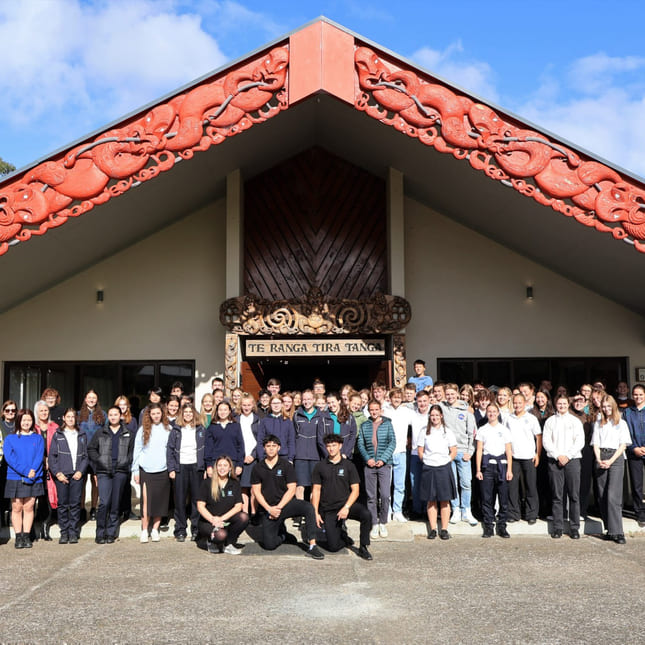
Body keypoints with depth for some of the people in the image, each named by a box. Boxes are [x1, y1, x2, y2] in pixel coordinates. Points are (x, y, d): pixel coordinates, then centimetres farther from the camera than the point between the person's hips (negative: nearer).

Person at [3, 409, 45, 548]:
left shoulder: (38, 438, 10)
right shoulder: (10, 439, 6)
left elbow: (40, 456, 0)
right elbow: (9, 457, -6)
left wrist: (33, 470, -18)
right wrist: (25, 471, -16)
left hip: (34, 478, 1)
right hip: (15, 478, -1)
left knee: (28, 507, 2)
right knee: (16, 508, 1)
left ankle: (26, 536, 7)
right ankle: (18, 537, 7)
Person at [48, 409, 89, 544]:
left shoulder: (82, 435, 11)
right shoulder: (57, 435, 6)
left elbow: (86, 455, 10)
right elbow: (51, 456, 3)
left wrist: (81, 471, -4)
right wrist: (57, 473, -8)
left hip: (77, 475, 1)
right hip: (61, 474, -1)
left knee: (75, 504, 0)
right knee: (62, 504, 0)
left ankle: (73, 533, 7)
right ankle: (64, 533, 8)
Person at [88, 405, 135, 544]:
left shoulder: (129, 434, 11)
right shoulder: (100, 433, 11)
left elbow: (133, 451, 13)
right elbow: (91, 449, 14)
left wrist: (126, 462, -1)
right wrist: (99, 460, 1)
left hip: (120, 471, 1)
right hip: (104, 471, -1)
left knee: (115, 504, 4)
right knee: (104, 502, -11)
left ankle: (111, 533, 13)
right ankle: (100, 534, -2)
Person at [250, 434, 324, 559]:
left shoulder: (286, 465, 0)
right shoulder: (257, 468, 4)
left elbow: (291, 489, -4)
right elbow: (256, 491, 1)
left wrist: (279, 507, -14)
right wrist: (269, 509, -12)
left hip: (285, 504, -1)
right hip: (267, 509, 1)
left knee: (308, 507, -31)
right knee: (269, 545, -9)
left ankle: (312, 546, -29)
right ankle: (281, 533, 28)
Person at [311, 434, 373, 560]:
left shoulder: (348, 465, 4)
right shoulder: (320, 466, 6)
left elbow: (355, 490, 0)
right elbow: (316, 490, 6)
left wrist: (346, 508, -15)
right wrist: (315, 513, -3)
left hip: (346, 503, 0)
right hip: (328, 510, 0)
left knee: (366, 515, -31)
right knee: (333, 546, -12)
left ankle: (363, 547, -11)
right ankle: (344, 537, 23)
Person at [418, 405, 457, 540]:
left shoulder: (448, 432, 6)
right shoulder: (425, 432, 7)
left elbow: (454, 452, 6)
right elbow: (420, 451, 9)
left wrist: (446, 461, -2)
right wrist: (426, 461, 0)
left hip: (444, 468, 0)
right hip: (428, 469, 1)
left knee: (445, 500, 0)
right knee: (431, 501, 3)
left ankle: (444, 529, 5)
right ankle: (433, 529, 9)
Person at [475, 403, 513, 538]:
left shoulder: (504, 430, 9)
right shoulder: (482, 430, 9)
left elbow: (509, 451, 8)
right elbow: (479, 450, 6)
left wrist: (509, 469, -1)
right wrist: (478, 470, 0)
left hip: (501, 463, 0)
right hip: (487, 465, 0)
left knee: (503, 496, -2)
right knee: (487, 497, -1)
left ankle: (502, 527, 7)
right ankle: (488, 527, 6)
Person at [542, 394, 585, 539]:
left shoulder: (575, 421, 11)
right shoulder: (550, 421, 11)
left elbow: (580, 441, 2)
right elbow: (546, 441, 3)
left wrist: (568, 456, -9)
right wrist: (558, 455, -9)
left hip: (572, 459, 0)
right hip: (554, 461, 0)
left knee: (574, 495, -2)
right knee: (557, 495, 0)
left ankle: (574, 527, 3)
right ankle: (557, 527, 5)